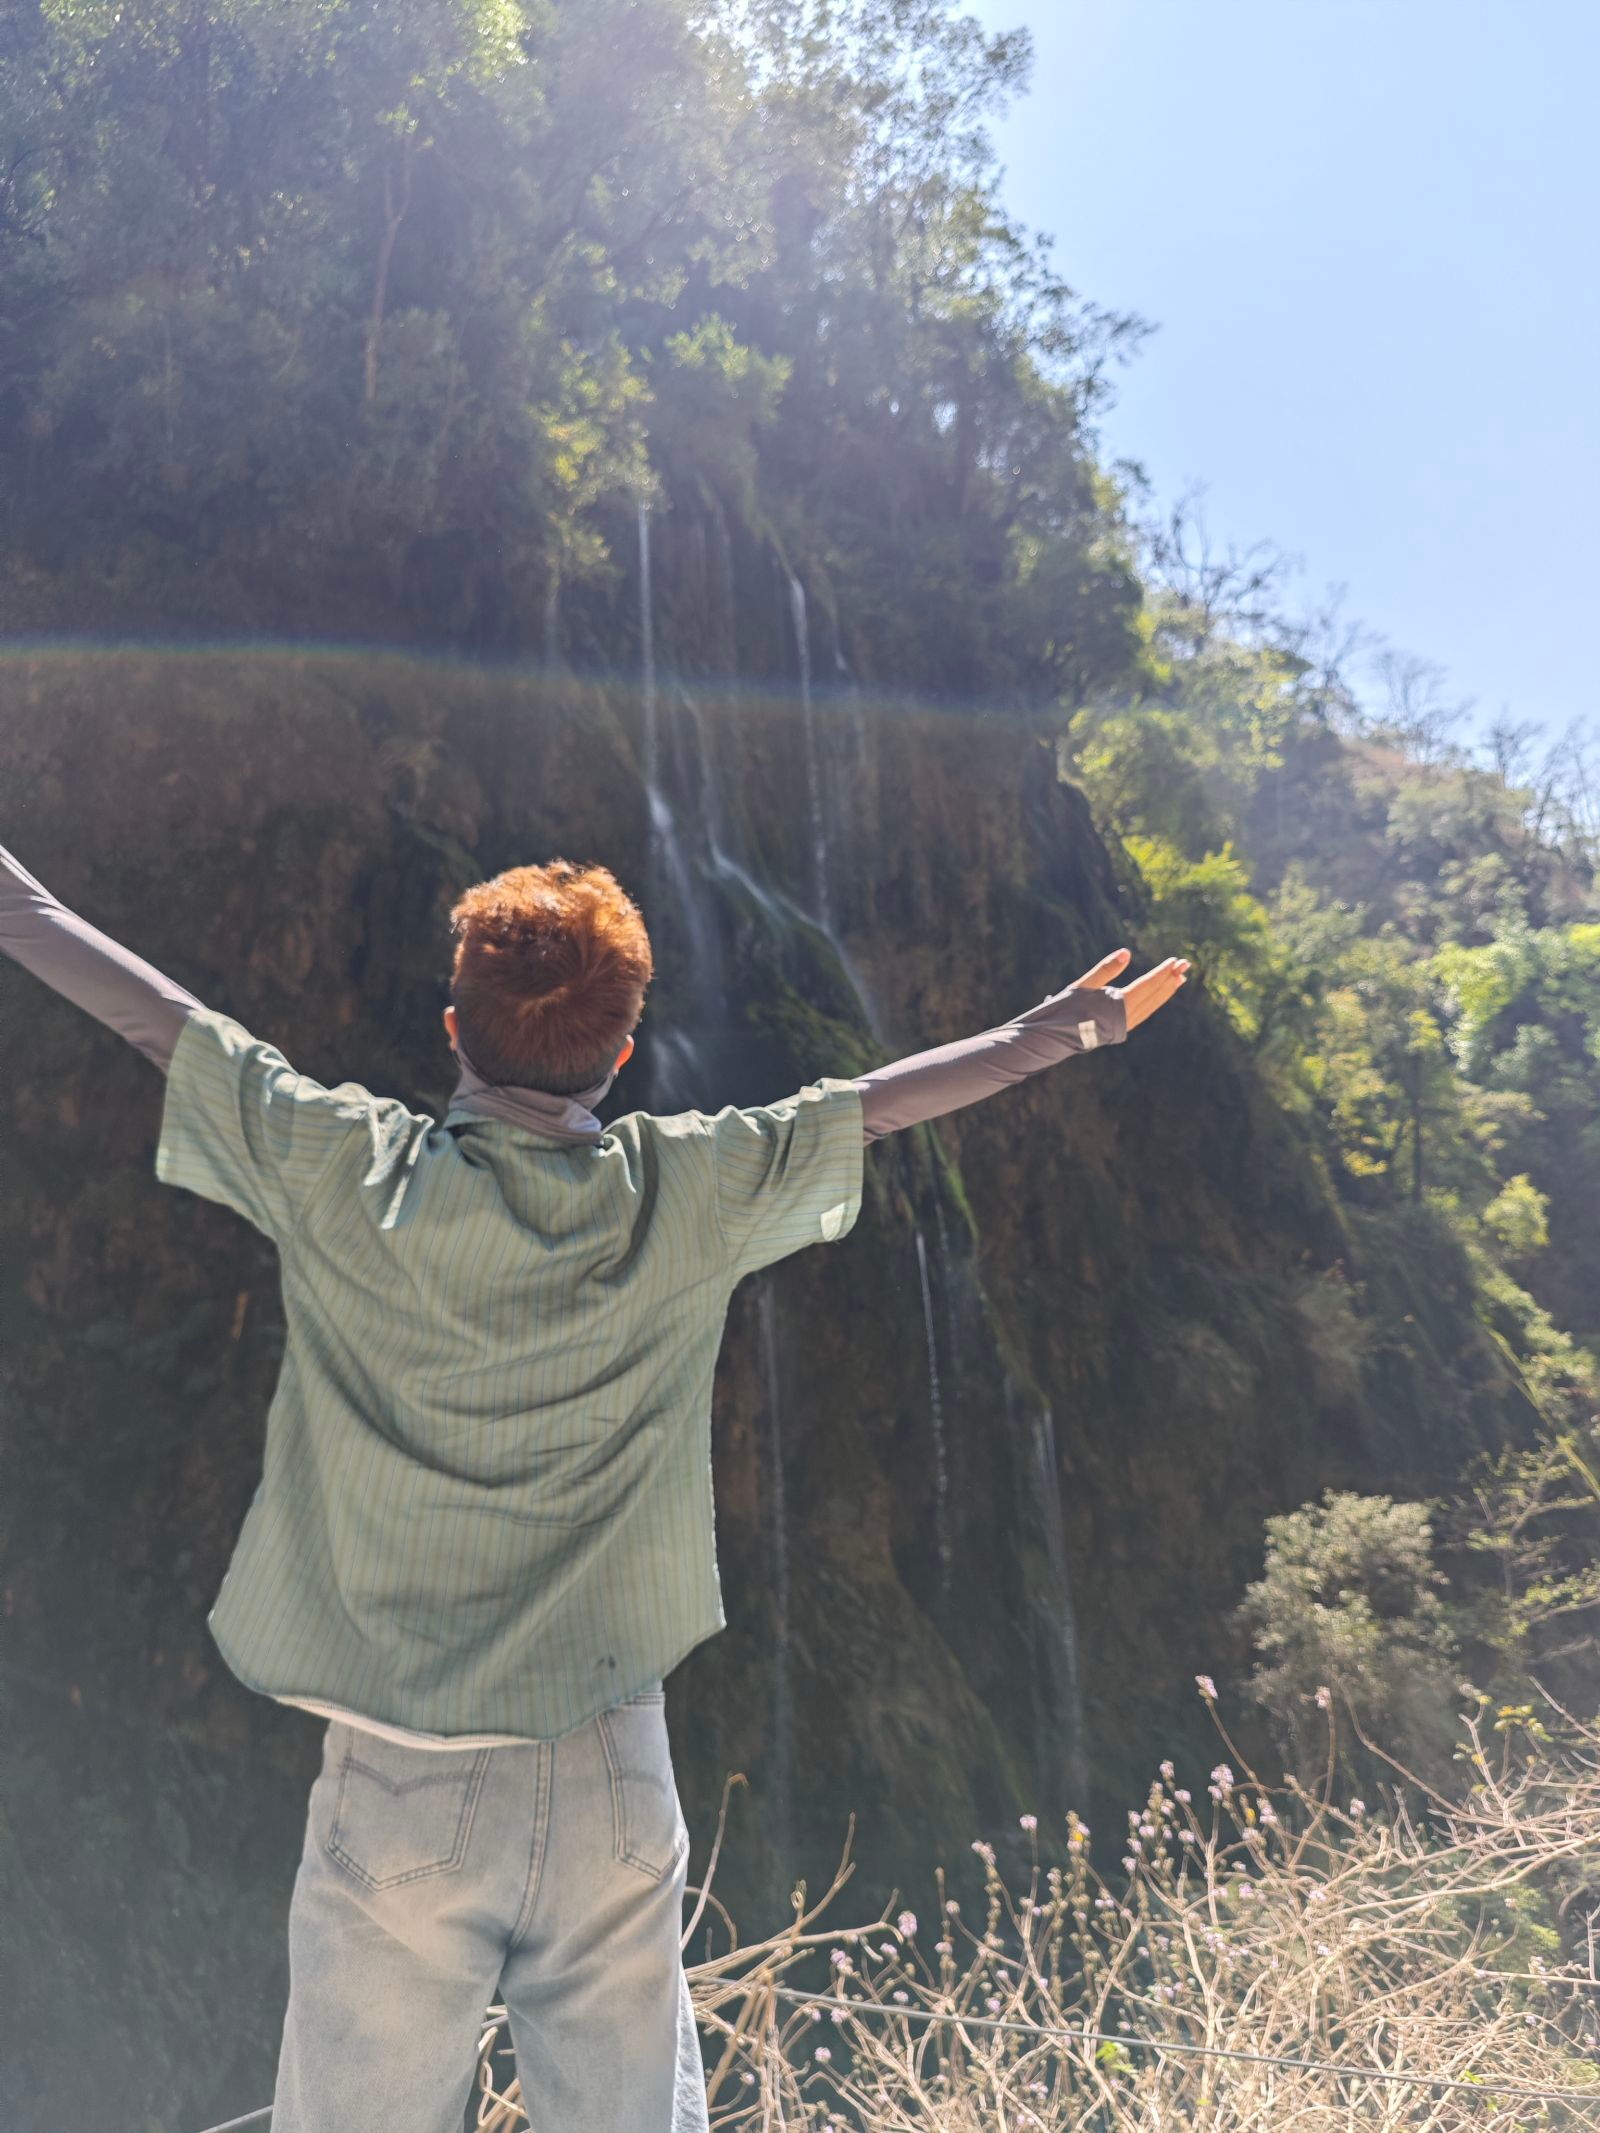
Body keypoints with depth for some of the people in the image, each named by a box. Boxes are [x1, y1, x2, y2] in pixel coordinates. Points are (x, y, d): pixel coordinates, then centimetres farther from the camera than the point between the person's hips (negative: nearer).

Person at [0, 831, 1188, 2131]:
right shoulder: (689, 1194, -6)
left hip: (400, 1788, -1)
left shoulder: (348, 1174, -8)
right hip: (614, 1782, 1)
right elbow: (873, 1104, 6)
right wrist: (1067, 1030, 22)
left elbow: (158, 1017, 4)